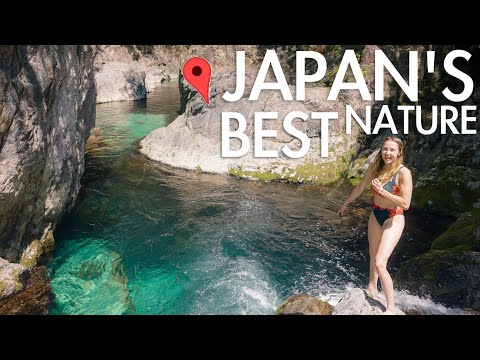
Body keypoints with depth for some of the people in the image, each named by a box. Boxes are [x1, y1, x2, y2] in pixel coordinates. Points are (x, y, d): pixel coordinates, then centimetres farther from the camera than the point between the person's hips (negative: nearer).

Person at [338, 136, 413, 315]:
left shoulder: (403, 173, -22)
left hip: (393, 219, -6)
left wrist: (383, 191, -29)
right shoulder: (375, 167, -6)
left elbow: (405, 204, -24)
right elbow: (360, 188, 9)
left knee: (380, 263, -14)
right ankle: (372, 287, 47)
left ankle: (391, 308, 1)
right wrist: (346, 203, 20)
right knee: (373, 254, 23)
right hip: (376, 215, 6)